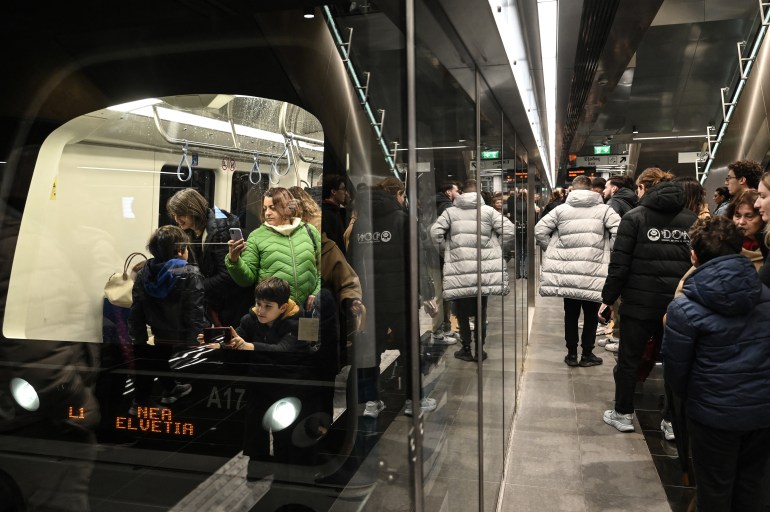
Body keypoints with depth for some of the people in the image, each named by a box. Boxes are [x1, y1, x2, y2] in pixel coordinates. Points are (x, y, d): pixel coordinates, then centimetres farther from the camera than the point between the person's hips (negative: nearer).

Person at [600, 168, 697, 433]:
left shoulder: (635, 217, -6)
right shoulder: (691, 219, 5)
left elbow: (619, 264, -10)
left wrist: (608, 297, -2)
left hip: (640, 302, -3)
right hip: (678, 303, 4)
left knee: (629, 360, 10)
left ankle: (623, 414, 21)